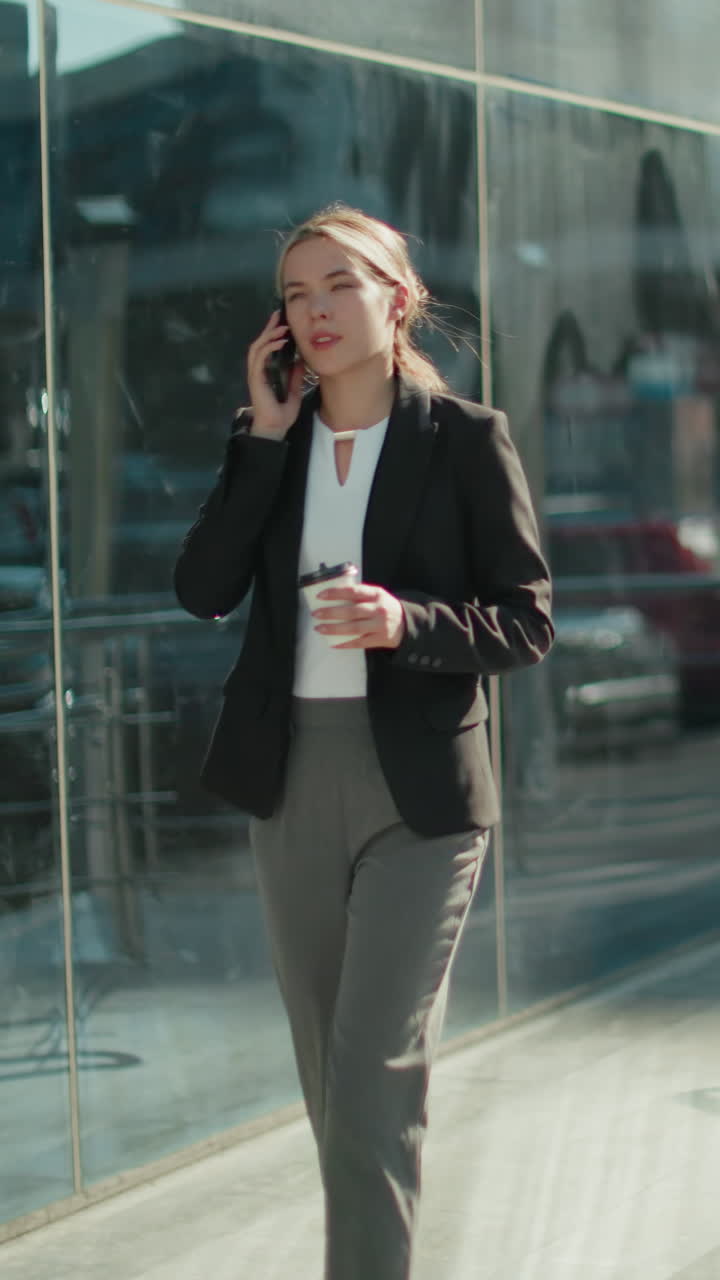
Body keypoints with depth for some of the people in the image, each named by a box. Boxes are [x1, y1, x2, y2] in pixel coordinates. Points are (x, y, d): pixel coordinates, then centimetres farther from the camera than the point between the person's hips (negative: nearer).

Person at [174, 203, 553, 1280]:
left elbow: (528, 621, -6)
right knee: (331, 1072, 14)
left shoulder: (466, 437, -5)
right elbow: (203, 589, -5)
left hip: (419, 789, -5)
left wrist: (408, 623, -24)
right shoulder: (271, 441, 7)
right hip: (291, 781, 5)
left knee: (372, 1071, -10)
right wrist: (265, 434, -9)